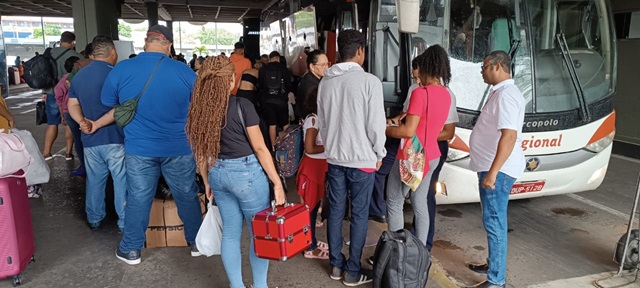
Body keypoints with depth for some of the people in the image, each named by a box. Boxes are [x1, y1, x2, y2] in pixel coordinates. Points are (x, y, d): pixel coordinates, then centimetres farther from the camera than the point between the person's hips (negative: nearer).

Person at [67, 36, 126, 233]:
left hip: (90, 139, 6)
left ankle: (94, 220, 26)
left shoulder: (79, 76, 12)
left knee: (94, 181, 15)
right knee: (121, 180, 3)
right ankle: (125, 222, 9)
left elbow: (72, 105, 8)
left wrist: (83, 122, -9)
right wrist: (98, 124, -16)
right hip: (115, 138, -6)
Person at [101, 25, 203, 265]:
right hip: (179, 148, -1)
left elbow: (108, 105, 8)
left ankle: (131, 249, 27)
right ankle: (196, 242, 29)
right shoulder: (185, 72, -9)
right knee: (187, 195, 14)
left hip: (139, 148, 1)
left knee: (138, 198, 13)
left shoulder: (120, 70, -5)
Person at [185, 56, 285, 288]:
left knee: (230, 232, 17)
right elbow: (259, 148, -14)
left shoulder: (199, 109, 1)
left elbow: (200, 151, 7)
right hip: (246, 172, -5)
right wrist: (277, 182, -8)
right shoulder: (242, 105, -15)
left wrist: (207, 182, 19)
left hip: (218, 174, 6)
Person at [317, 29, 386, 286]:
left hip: (334, 156, 5)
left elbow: (321, 121, 9)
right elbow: (376, 124, -13)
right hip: (362, 158, -5)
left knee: (335, 211, 13)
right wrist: (379, 153, 2)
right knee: (359, 215, 6)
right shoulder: (370, 82, -14)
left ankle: (336, 264, 25)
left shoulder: (325, 81, 3)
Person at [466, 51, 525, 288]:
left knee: (494, 221, -5)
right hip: (493, 167, 11)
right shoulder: (500, 92, 16)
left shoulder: (506, 95, -18)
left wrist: (492, 172, -31)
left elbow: (509, 136, -28)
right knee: (493, 219, 19)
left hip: (498, 170, -11)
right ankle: (493, 263, 34)